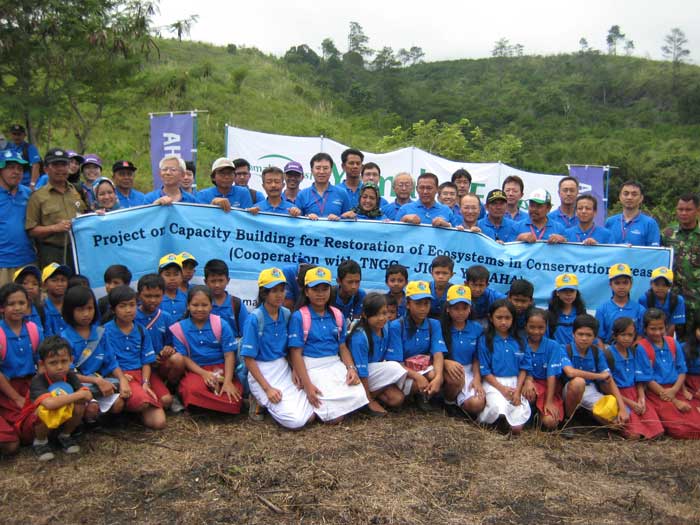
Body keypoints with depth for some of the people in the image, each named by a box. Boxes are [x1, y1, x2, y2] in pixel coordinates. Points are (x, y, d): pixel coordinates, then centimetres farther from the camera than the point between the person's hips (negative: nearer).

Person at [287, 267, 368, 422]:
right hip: (312, 368, -5)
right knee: (334, 416, -18)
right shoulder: (299, 317, -7)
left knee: (357, 397, -19)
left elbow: (343, 347, 13)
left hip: (336, 364, 5)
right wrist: (307, 385, -18)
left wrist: (351, 368, -7)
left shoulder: (337, 315, 9)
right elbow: (296, 353, -9)